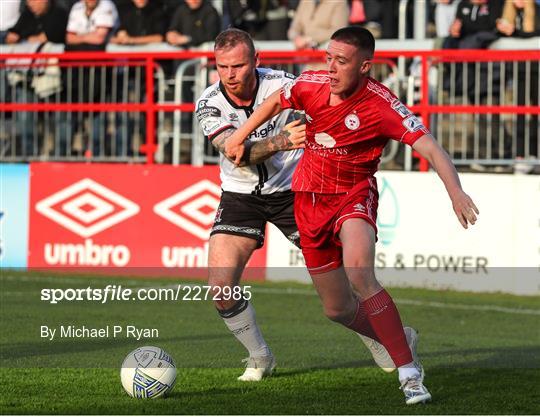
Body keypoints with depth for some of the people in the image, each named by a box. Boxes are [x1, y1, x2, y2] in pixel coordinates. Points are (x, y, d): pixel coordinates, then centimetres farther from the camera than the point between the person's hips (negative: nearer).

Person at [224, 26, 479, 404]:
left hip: (354, 195, -5)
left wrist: (455, 190, -44)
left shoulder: (382, 106, -21)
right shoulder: (312, 85, -7)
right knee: (338, 309, 9)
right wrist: (240, 137, 22)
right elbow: (275, 102, 16)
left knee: (358, 271, -35)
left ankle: (410, 371, -29)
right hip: (310, 199, 5)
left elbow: (429, 147, -29)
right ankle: (400, 341, 38)